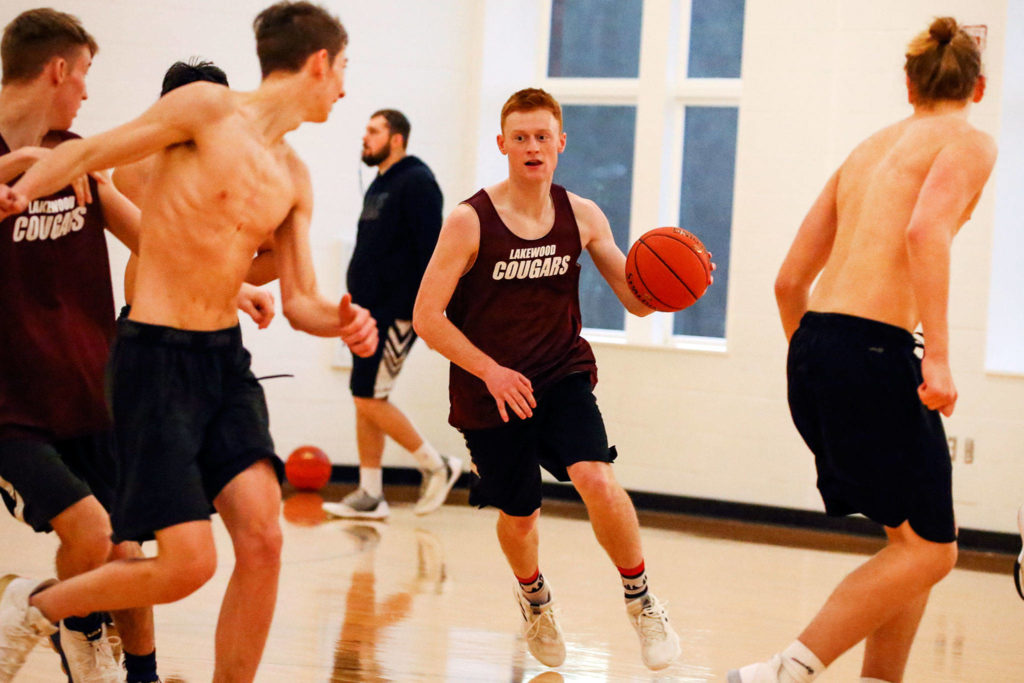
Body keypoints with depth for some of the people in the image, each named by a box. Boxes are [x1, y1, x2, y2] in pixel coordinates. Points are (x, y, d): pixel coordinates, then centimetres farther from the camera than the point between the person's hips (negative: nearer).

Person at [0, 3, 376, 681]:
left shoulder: (294, 179, 13)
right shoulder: (208, 107, -7)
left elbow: (299, 301, 15)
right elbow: (89, 152, -4)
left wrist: (341, 320, -7)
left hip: (227, 357, 7)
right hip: (155, 356, -7)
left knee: (263, 538, -8)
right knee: (188, 562, -11)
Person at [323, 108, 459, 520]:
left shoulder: (416, 183, -12)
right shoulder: (379, 185, 17)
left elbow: (430, 250, -18)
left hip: (398, 313, -10)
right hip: (372, 312, 10)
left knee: (369, 398, -10)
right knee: (365, 400, 8)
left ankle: (436, 467, 4)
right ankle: (370, 495, 12)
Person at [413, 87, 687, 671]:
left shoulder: (582, 217, -3)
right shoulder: (471, 221, -13)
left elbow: (637, 300, 1)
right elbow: (427, 317, -13)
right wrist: (491, 370, -22)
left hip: (563, 376, 1)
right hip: (489, 391, -1)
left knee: (597, 480, -24)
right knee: (519, 514, 13)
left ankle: (641, 601, -1)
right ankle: (534, 598, 48)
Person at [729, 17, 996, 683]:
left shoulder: (869, 148, 23)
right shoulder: (968, 143, 3)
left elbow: (790, 281, 21)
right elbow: (926, 229, -19)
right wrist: (938, 354, -23)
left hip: (812, 347, 8)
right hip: (873, 349, -8)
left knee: (917, 539, 17)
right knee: (928, 551, -2)